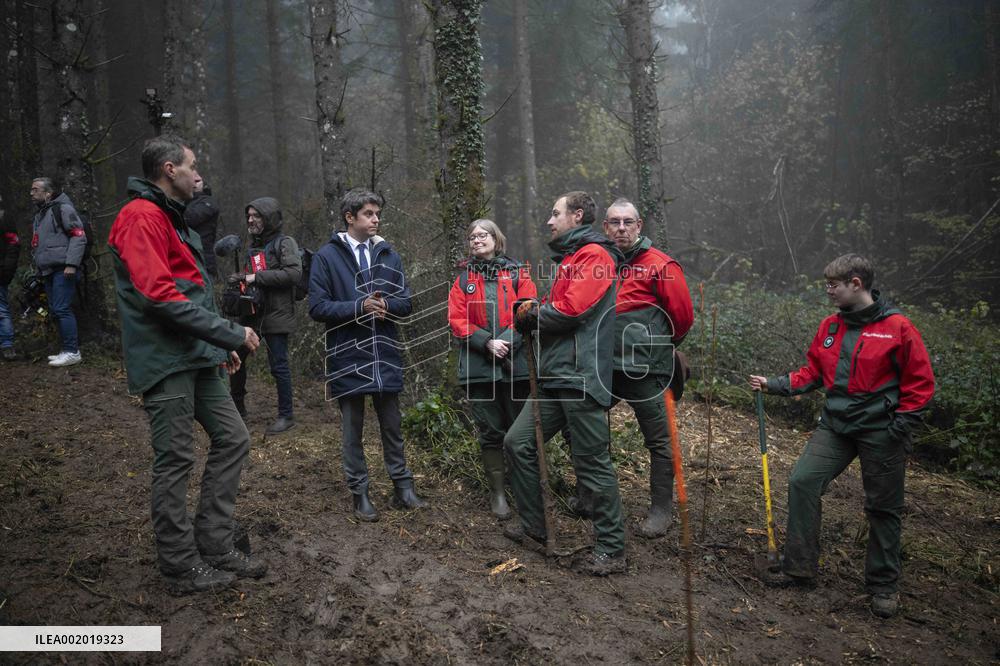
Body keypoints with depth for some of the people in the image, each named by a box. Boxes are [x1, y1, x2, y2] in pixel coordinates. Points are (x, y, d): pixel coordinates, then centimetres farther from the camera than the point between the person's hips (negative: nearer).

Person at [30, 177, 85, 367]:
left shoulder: (62, 209, -6)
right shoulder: (40, 213, 21)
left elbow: (79, 236, -14)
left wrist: (71, 263, -21)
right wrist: (39, 269, 21)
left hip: (63, 270, -9)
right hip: (48, 272, 9)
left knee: (62, 310, -12)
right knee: (55, 311, 10)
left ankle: (72, 352, -7)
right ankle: (68, 350, 17)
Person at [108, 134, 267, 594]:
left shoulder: (171, 219, 20)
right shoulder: (142, 217, -12)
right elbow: (158, 295, -22)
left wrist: (221, 344, 19)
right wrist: (231, 333, -19)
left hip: (196, 358, 10)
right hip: (166, 361, -10)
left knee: (232, 439, 10)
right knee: (175, 461, -1)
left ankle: (214, 547, 20)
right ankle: (181, 567, 13)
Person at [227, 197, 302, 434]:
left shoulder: (284, 243, -6)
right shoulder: (253, 246, 16)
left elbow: (294, 272, -20)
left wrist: (256, 277, -19)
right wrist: (241, 278, 2)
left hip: (276, 314, -7)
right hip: (252, 311, 8)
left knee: (279, 366, -2)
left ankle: (286, 415, 11)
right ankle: (237, 406, 30)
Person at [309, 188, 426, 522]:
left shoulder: (389, 256, 7)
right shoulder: (326, 256, -4)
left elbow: (407, 302, 5)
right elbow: (318, 307, -10)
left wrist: (385, 304, -16)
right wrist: (360, 307, -20)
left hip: (385, 356, 3)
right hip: (347, 357, -3)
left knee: (392, 426, 12)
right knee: (353, 429, 9)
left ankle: (402, 487, 24)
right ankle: (360, 493, 22)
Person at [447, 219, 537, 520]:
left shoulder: (517, 273, 8)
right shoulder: (464, 279, 11)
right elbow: (457, 320, 1)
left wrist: (508, 341, -18)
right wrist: (488, 343, -12)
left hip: (516, 363, -1)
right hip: (479, 366, 1)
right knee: (490, 432, 5)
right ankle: (497, 493, 17)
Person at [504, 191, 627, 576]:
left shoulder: (594, 255, -8)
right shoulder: (569, 258, 24)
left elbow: (571, 310, -19)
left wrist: (531, 316, -2)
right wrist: (532, 314, 1)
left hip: (581, 377, -10)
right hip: (555, 376, 10)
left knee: (592, 463, -3)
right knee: (518, 443, 11)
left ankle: (611, 550, 10)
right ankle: (533, 527, 24)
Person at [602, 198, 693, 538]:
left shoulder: (660, 266, -6)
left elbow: (683, 317, -4)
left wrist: (658, 346, 9)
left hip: (644, 371, -5)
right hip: (602, 368, 6)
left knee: (658, 442, 4)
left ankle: (662, 508, 19)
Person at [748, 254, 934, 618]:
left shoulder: (897, 327, -10)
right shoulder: (830, 326, 5)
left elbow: (920, 382, -7)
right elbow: (812, 373, 12)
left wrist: (899, 426, -11)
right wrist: (774, 384, 1)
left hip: (880, 431, -4)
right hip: (836, 425, 5)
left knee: (883, 507, 7)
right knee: (802, 481, -6)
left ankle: (883, 585, 25)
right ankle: (800, 567, 7)